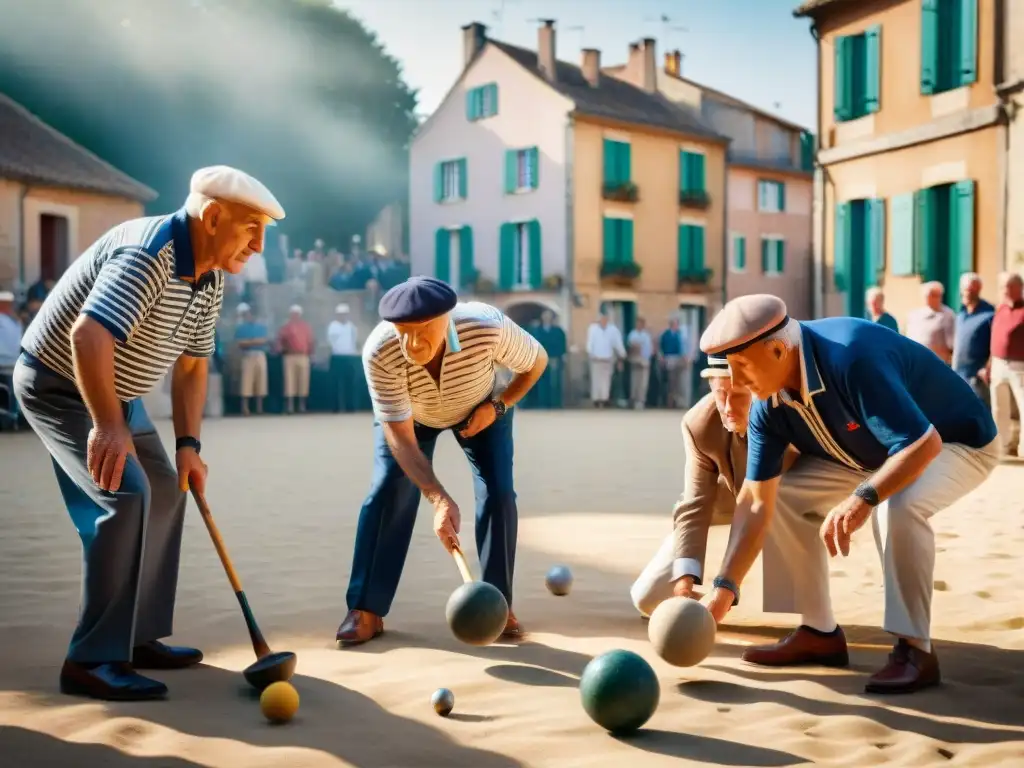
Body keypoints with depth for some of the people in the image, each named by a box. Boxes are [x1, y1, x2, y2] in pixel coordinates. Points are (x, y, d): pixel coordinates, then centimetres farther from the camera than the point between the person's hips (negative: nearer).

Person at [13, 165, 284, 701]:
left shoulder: (210, 276, 0)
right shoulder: (148, 255, -30)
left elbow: (191, 364, 8)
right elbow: (88, 335, -42)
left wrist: (188, 445, 2)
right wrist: (109, 427, -40)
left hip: (115, 393, 10)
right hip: (59, 387, -10)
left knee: (164, 494, 12)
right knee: (126, 498, -21)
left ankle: (138, 636, 20)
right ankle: (92, 660, -15)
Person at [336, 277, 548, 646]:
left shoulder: (490, 327, -42)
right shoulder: (379, 353, -42)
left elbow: (537, 361, -18)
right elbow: (400, 438, -39)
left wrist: (498, 407, -26)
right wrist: (440, 498, -50)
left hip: (480, 409, 1)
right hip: (407, 415, 0)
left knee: (499, 492, -12)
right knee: (388, 492, -13)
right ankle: (366, 610, -4)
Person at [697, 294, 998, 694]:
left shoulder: (852, 358, -38)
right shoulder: (769, 405, -15)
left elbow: (923, 444, -40)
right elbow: (755, 503, -14)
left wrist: (863, 498, -53)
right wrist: (724, 589, -19)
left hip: (959, 442, -7)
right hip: (875, 451, 7)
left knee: (897, 505, -36)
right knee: (782, 494, -5)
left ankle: (914, 649, -19)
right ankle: (819, 633, 5)